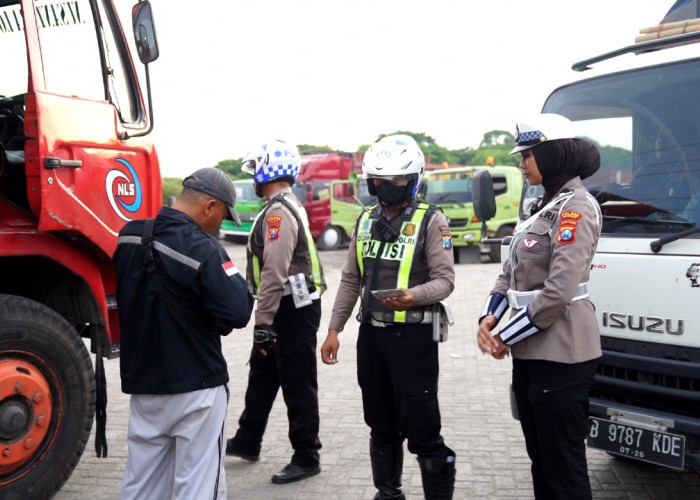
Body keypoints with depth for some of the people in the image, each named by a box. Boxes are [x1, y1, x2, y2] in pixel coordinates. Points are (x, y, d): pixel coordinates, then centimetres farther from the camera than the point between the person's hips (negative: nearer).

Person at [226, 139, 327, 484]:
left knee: (297, 386, -1)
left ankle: (306, 458, 10)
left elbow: (274, 273, -26)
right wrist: (265, 319, 21)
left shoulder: (278, 212, -18)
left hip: (292, 312, -11)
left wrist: (263, 322, -25)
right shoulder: (285, 207, 16)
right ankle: (247, 441, 33)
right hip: (287, 309, 11)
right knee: (262, 376, 20)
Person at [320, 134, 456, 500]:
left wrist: (414, 297, -31)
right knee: (381, 425, 17)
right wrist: (334, 329, 10)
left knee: (421, 428, -6)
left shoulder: (431, 221, -7)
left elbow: (444, 280, -10)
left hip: (413, 335, -6)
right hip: (371, 333, 6)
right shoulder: (365, 220, 11)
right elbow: (351, 280, 14)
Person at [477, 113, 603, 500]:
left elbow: (559, 292, -22)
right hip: (531, 353, 9)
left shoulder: (575, 207, -14)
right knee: (541, 458, 17)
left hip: (560, 354, -9)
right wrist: (488, 319, -2)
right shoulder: (545, 206, 15)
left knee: (564, 465, 0)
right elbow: (511, 273, 15)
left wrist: (505, 337, -13)